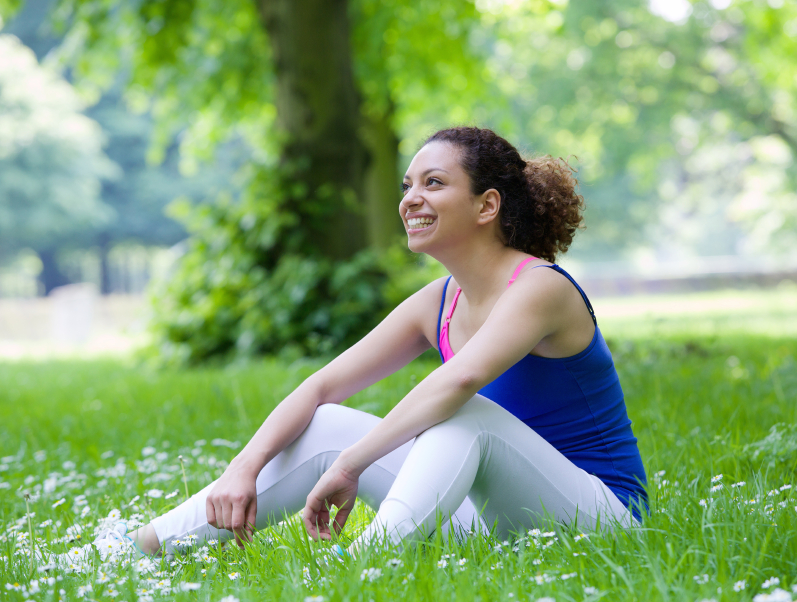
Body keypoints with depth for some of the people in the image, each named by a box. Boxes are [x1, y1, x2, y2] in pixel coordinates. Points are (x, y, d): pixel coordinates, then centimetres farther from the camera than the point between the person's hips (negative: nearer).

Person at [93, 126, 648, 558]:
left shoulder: (540, 288, -17)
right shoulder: (439, 304, 6)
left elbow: (461, 379, -37)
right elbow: (321, 388, 3)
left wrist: (349, 466, -34)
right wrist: (244, 468, -12)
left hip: (599, 517, -7)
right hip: (499, 518, 7)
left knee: (467, 412, -33)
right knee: (326, 427, -5)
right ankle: (141, 547, -5)